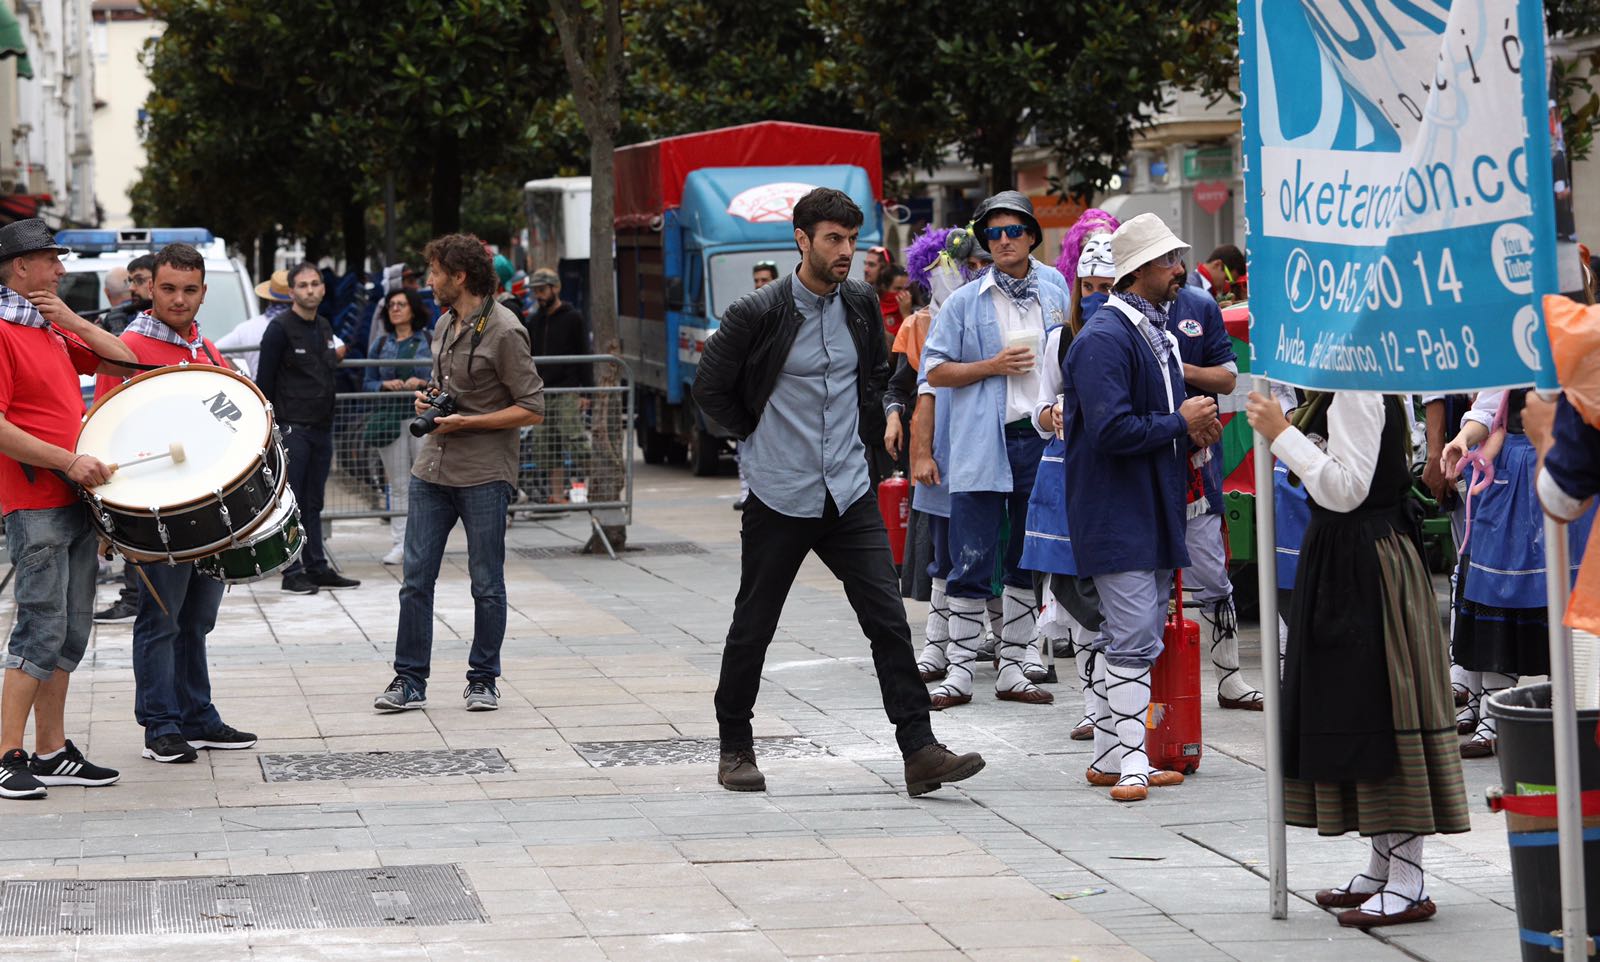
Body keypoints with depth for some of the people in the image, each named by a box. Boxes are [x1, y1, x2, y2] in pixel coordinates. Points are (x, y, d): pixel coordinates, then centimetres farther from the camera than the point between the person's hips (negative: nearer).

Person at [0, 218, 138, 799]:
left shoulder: (55, 331, 16)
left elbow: (124, 364, 15)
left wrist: (73, 321, 2)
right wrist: (69, 462, -21)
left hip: (76, 499, 9)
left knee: (71, 634, 10)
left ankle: (52, 752, 15)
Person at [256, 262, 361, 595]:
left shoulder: (324, 328, 14)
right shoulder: (280, 329, -9)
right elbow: (264, 382, -11)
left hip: (322, 427, 7)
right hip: (293, 427, -7)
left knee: (313, 503, 11)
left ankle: (317, 567, 15)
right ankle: (292, 573, -2)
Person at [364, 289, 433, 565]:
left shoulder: (430, 341, 4)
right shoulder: (381, 345, 13)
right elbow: (367, 383, 13)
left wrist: (423, 382, -14)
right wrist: (385, 384, -7)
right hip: (390, 417, 3)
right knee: (398, 484, 4)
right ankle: (399, 543, 5)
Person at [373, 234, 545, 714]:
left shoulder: (504, 333, -12)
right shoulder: (445, 324, 12)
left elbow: (532, 409, -12)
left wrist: (466, 422, -16)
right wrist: (427, 399, 5)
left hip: (484, 476, -7)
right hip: (433, 470, 7)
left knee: (486, 584, 4)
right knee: (416, 579, 3)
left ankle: (483, 679, 16)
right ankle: (410, 681, 7)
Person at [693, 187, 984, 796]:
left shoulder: (862, 306, 5)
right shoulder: (757, 315, -10)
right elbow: (711, 390, 0)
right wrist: (760, 438, 5)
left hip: (850, 494, 4)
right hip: (779, 496, -3)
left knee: (888, 619, -6)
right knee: (752, 628, 8)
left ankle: (919, 751, -8)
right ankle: (734, 748, 23)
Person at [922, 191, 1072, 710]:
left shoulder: (1056, 297, 9)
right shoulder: (965, 302, 2)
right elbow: (935, 370, 1)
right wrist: (993, 366, -10)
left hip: (1040, 439, 3)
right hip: (981, 447, -3)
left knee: (1027, 562, 9)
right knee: (972, 560, -5)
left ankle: (1013, 670, 17)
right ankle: (959, 672, 0)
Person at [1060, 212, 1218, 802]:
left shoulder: (1156, 331, 15)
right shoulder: (1104, 338, -17)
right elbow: (1112, 430, -25)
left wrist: (1195, 431, 3)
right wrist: (1180, 424, -13)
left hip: (1153, 509, 10)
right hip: (1116, 514, -10)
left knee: (1125, 637, 13)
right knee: (1135, 638, -11)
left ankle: (1109, 760, 19)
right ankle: (1130, 766, -9)